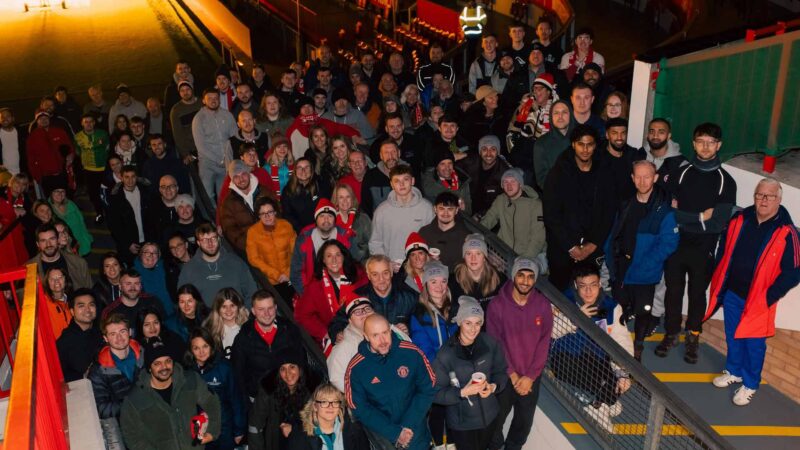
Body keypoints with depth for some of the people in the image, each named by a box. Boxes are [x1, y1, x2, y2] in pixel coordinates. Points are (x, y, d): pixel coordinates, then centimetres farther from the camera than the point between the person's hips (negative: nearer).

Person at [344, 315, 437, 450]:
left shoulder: (411, 352, -14)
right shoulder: (356, 368, -14)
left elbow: (428, 389, -6)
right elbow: (360, 408, -9)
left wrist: (409, 426, -13)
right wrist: (395, 433, -15)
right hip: (383, 436, -1)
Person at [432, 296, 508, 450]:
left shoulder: (490, 343, -14)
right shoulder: (446, 354, -23)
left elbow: (501, 372, -1)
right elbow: (436, 393, -18)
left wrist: (494, 386, -20)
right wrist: (462, 392, -30)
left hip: (489, 417, 4)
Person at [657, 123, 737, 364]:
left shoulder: (726, 181, -3)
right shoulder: (680, 174, 1)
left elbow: (719, 222, -11)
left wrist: (683, 217, -11)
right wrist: (700, 217, -12)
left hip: (704, 250, -1)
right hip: (676, 245, 1)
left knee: (697, 294, 12)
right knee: (673, 291, 11)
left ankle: (693, 337, 28)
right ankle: (671, 333, 27)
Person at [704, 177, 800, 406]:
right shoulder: (739, 220, -3)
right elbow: (723, 251, 10)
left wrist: (769, 296, -14)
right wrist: (719, 283, 8)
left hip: (758, 300, -4)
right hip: (731, 294, 4)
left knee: (754, 343, 9)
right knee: (732, 336, 20)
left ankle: (750, 384, 28)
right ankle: (734, 372, 42)